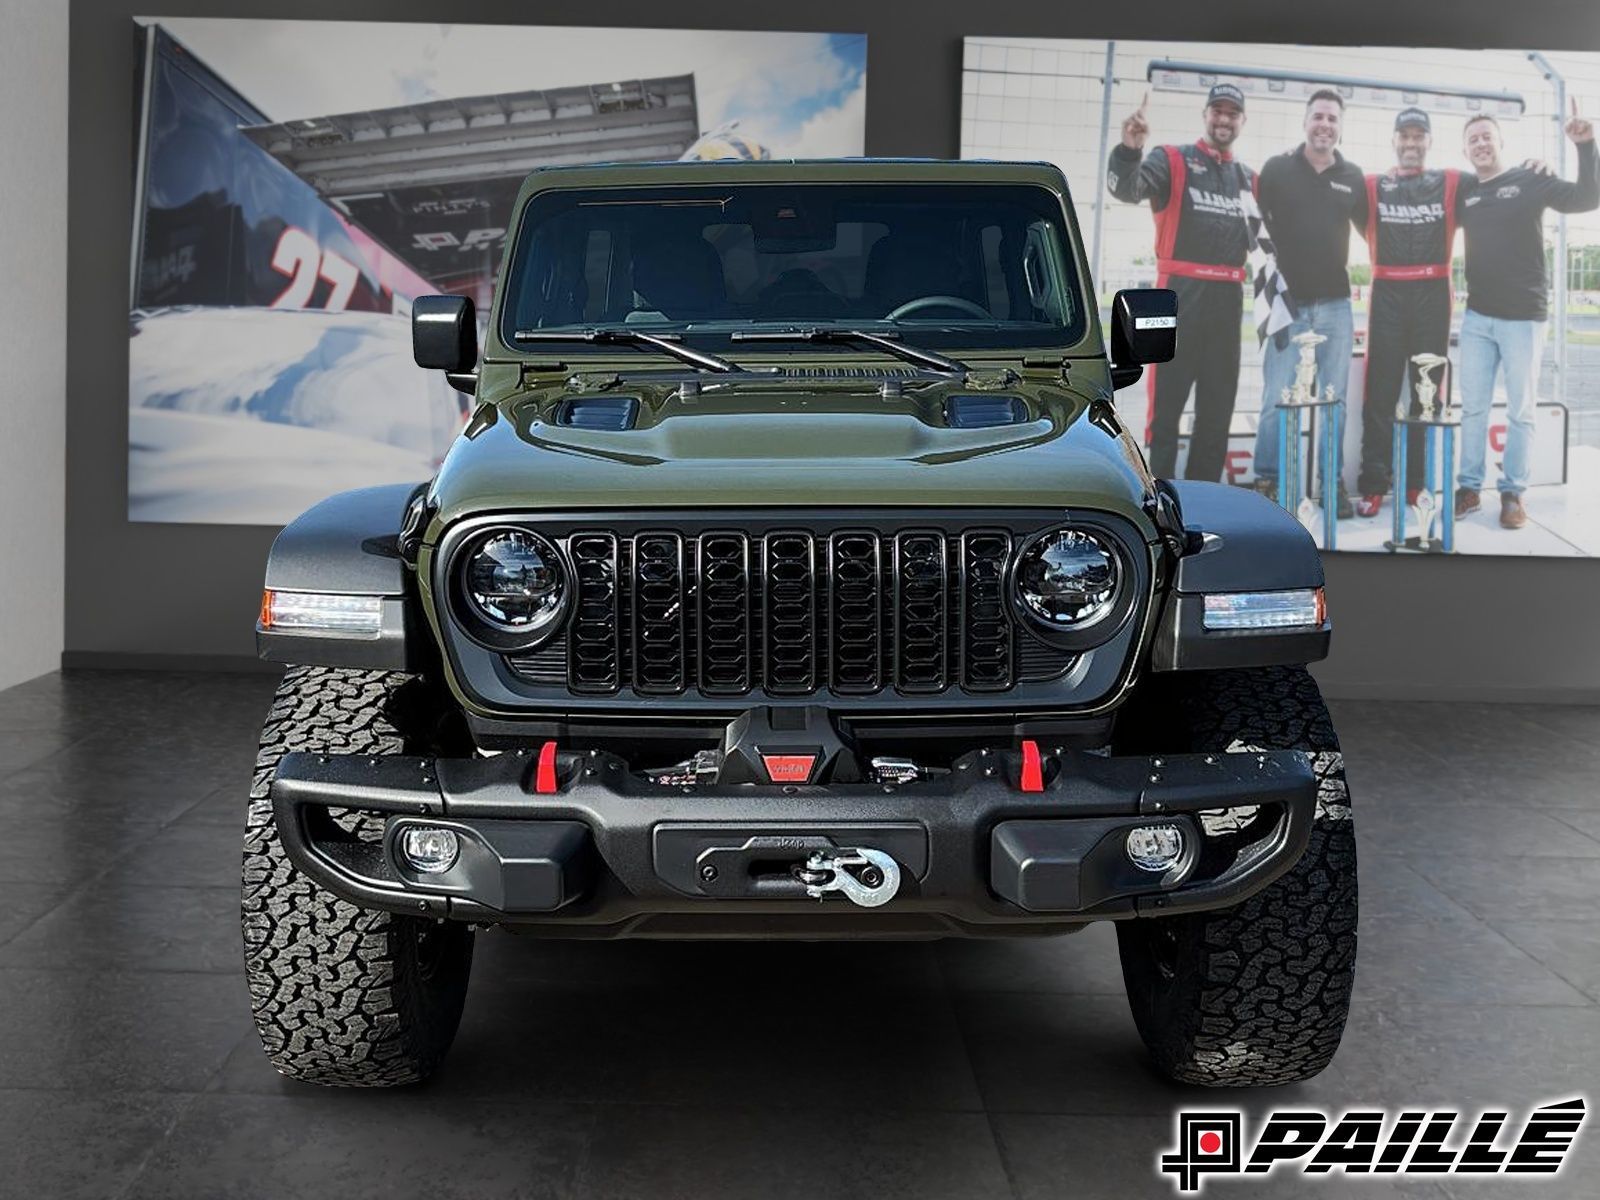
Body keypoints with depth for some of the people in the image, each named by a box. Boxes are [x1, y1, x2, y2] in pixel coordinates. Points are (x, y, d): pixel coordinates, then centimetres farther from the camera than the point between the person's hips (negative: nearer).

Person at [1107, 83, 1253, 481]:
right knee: (1168, 400, -7)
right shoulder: (1172, 160, -1)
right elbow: (1127, 188, -19)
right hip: (1181, 294, -6)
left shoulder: (1247, 177, 15)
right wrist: (1129, 150, -38)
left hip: (1227, 299, 6)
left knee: (1219, 404, 9)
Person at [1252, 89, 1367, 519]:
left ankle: (1334, 481, 15)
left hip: (1335, 305, 3)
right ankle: (1267, 482, 5)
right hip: (1288, 303, -3)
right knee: (1277, 399, -5)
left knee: (1334, 399, 7)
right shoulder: (1277, 169, 0)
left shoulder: (1353, 178, 8)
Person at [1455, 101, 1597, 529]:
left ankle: (1513, 492, 10)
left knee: (1520, 410, 3)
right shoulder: (1463, 193, 8)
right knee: (1472, 407, 6)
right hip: (1476, 317, 3)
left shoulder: (1530, 181, -1)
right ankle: (1469, 488, 14)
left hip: (1523, 316, -3)